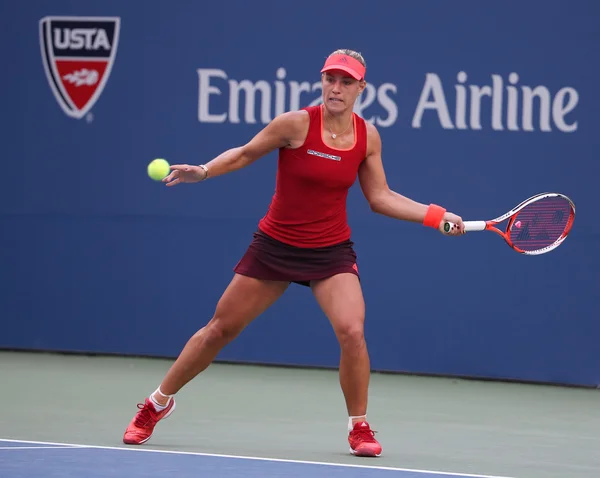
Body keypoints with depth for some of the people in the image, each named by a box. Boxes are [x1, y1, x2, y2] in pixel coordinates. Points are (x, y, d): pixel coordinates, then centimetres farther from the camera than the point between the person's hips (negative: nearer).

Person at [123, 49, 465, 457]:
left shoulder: (368, 137, -6)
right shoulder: (297, 124, -16)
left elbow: (381, 198, 3)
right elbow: (245, 154, -3)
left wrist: (437, 217, -5)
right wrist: (203, 171, -18)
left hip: (331, 252, 1)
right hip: (276, 245, -1)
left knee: (352, 331, -21)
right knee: (221, 329, 7)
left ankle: (359, 428, 0)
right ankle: (157, 404, 27)